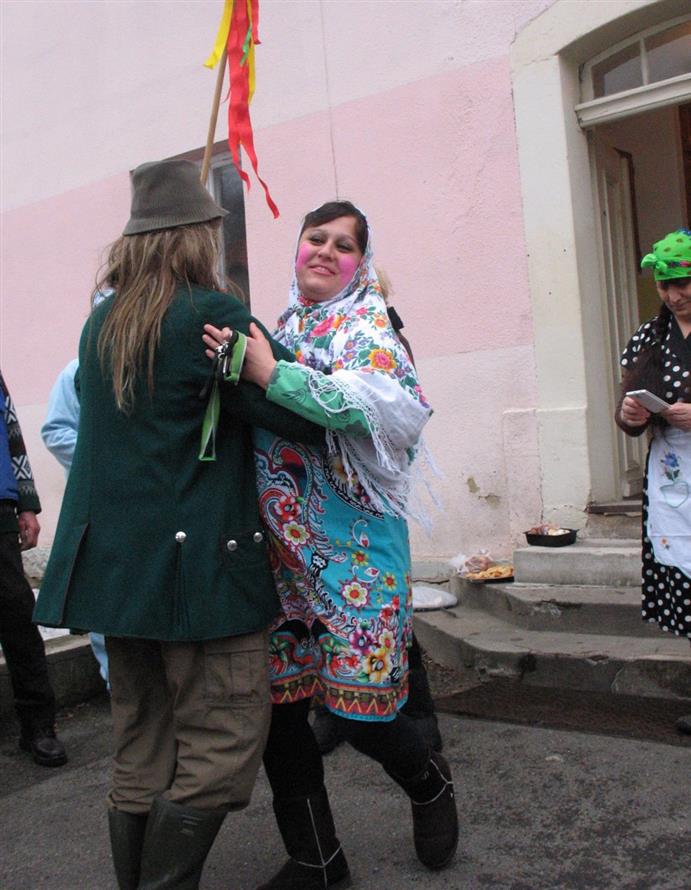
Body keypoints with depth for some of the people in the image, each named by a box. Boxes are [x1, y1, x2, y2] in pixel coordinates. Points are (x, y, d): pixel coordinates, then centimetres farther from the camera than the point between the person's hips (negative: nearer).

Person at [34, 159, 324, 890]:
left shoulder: (100, 323, 12)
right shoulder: (209, 314, -11)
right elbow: (308, 412, -14)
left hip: (112, 564, 8)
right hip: (197, 560, -8)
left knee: (142, 753, 16)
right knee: (226, 737, 2)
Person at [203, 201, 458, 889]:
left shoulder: (367, 329, -1)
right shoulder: (275, 330, 15)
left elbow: (377, 404, -22)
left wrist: (272, 374, -25)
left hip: (352, 544, -5)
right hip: (276, 545, 5)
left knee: (360, 710, -3)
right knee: (276, 704, 7)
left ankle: (430, 784, 32)